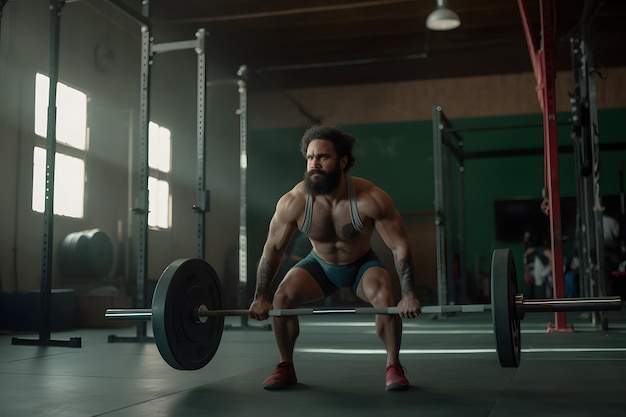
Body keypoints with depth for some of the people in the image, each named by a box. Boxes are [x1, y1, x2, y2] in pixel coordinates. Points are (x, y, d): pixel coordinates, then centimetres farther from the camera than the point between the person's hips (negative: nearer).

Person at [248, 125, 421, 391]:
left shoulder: (371, 199, -33)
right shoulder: (293, 202, -27)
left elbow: (400, 246, -25)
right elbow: (273, 248, -14)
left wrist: (408, 295, -27)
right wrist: (260, 297, -11)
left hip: (362, 264, -2)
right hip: (320, 265, 2)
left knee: (385, 298, -30)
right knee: (282, 298, -20)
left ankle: (393, 367, -7)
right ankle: (286, 367, 3)